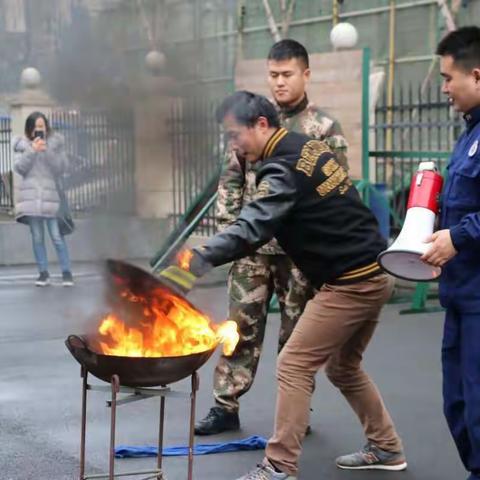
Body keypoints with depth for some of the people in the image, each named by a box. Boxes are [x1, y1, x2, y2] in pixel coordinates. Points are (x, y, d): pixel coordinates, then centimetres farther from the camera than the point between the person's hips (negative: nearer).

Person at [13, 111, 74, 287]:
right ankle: (43, 273, 11)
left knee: (57, 236, -6)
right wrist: (32, 150, -14)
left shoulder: (56, 142, 5)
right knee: (37, 237, 4)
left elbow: (61, 168, -2)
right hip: (30, 196, 2)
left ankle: (66, 272, 0)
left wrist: (47, 151, -14)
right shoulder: (22, 144, 8)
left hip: (51, 195, -2)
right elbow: (19, 168, -3)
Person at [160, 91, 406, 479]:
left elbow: (252, 229, -34)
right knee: (343, 367, 21)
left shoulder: (285, 169, -19)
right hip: (373, 275, 10)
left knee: (294, 366, -5)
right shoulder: (309, 146, 10)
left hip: (349, 284, -10)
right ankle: (386, 449, 31)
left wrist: (196, 262, -43)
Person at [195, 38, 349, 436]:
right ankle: (226, 406, 14)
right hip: (252, 245, 3)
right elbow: (231, 178, 12)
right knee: (241, 324, 6)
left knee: (296, 332, 7)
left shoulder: (325, 128, -2)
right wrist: (228, 225, 2)